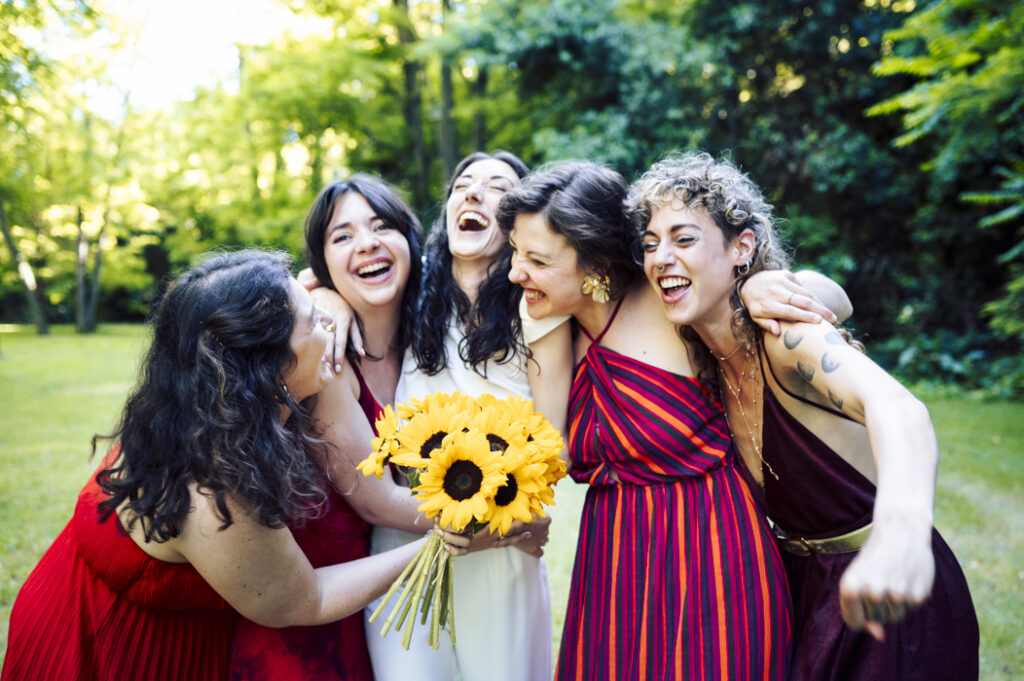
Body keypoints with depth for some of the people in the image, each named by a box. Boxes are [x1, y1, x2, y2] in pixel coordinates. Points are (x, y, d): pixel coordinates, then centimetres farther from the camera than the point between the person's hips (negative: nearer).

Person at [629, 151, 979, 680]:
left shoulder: (786, 337, -26)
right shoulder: (705, 365, -5)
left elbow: (893, 404, -47)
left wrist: (902, 530, -64)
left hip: (891, 601, -6)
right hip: (801, 586, 6)